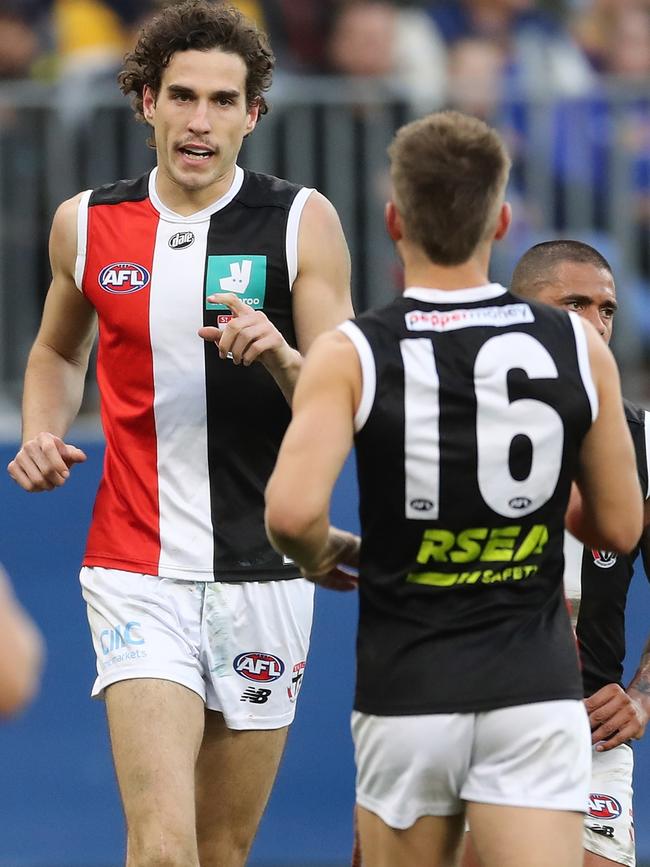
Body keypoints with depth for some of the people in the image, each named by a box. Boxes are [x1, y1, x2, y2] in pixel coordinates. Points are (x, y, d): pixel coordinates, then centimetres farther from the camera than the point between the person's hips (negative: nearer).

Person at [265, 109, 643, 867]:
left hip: (407, 696, 0)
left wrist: (320, 556, 3)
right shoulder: (578, 348, 0)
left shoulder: (350, 356, -7)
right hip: (535, 691, 0)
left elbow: (291, 512, -20)